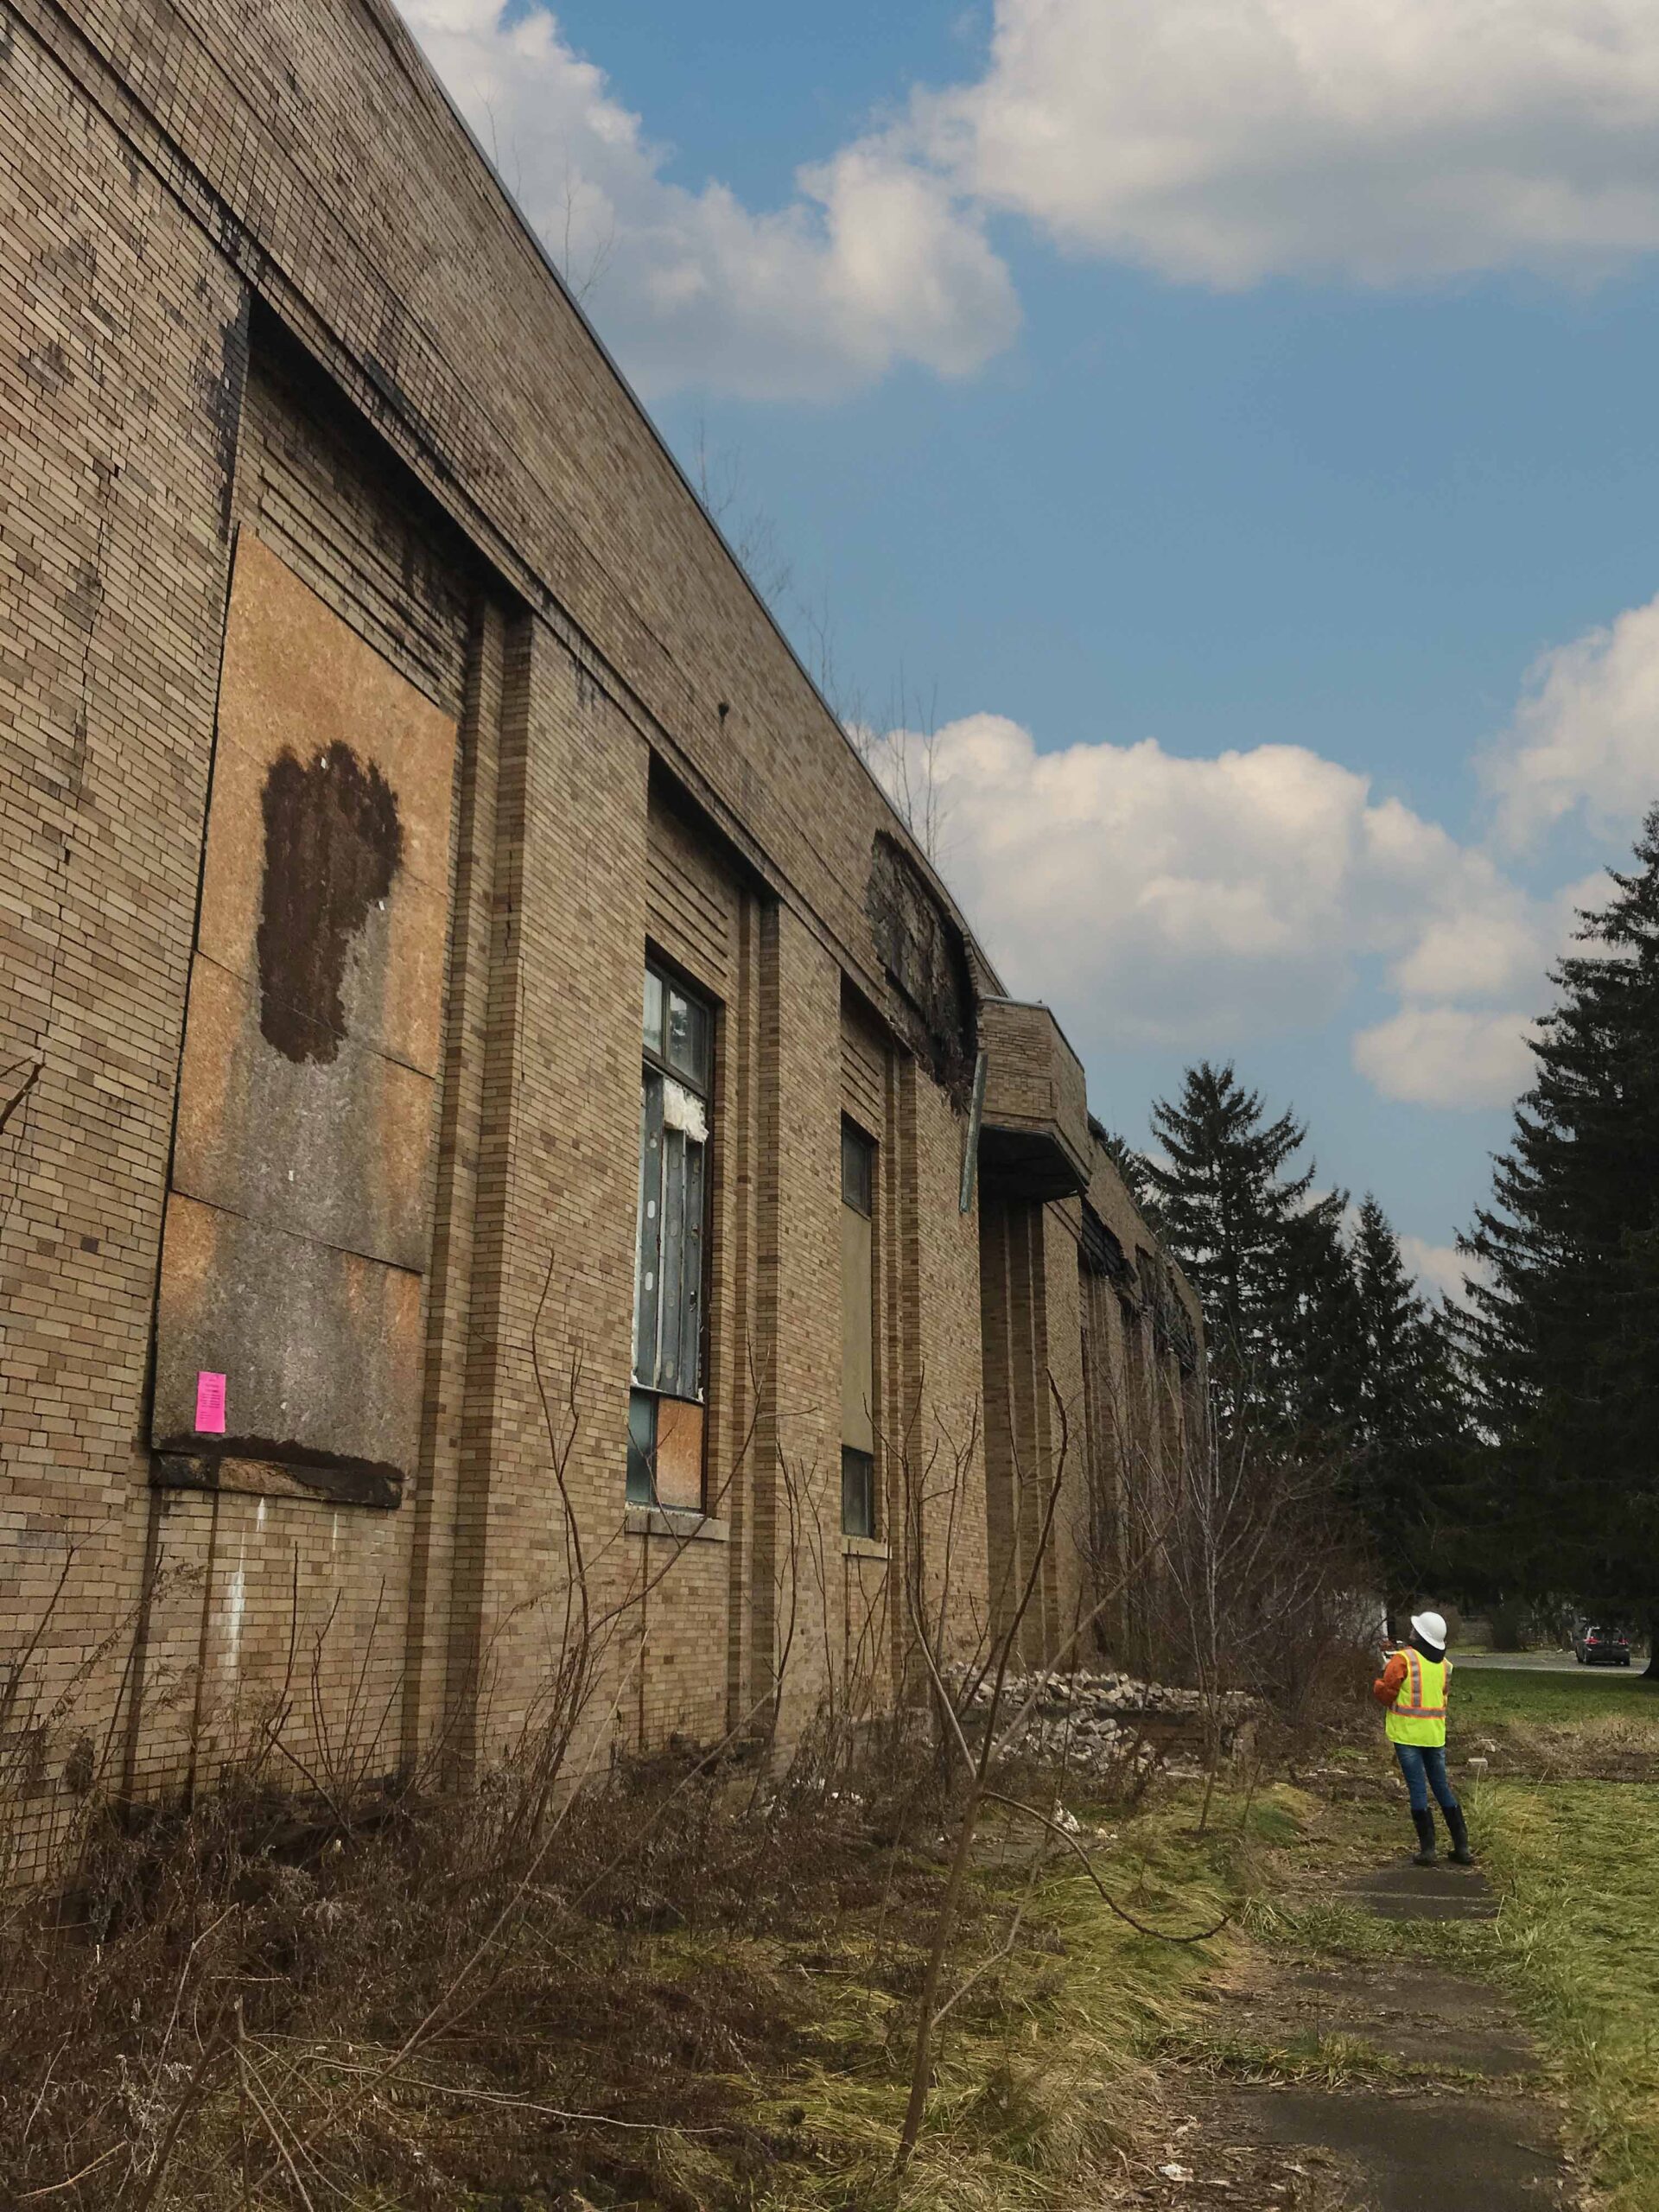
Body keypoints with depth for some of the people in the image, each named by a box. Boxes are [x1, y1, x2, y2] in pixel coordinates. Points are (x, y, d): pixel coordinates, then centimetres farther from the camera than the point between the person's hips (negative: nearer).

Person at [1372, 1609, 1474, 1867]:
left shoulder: (1403, 1659, -13)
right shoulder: (1444, 1665, 6)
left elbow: (1385, 1693, -12)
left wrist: (1378, 1681, 9)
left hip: (1408, 1733, -5)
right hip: (1436, 1734, 5)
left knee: (1418, 1790, 0)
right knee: (1442, 1788, 14)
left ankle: (1427, 1849, 0)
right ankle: (1462, 1847, 15)